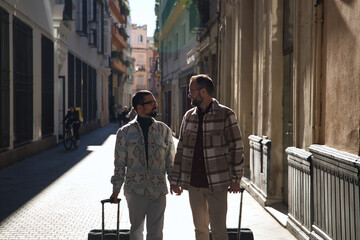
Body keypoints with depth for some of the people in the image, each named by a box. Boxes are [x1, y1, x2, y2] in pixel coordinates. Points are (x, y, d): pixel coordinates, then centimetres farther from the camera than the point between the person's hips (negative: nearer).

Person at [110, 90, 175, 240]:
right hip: (135, 189, -1)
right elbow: (119, 163, 5)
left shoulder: (164, 130, 7)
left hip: (158, 190, 1)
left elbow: (170, 160, 11)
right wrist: (116, 190, 5)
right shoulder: (125, 132, 3)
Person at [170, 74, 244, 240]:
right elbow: (181, 150, 13)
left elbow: (236, 148, -4)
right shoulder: (188, 116, 9)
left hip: (216, 183, -5)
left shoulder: (225, 115, -5)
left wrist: (236, 179, -7)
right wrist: (175, 180, 11)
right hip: (193, 184, 5)